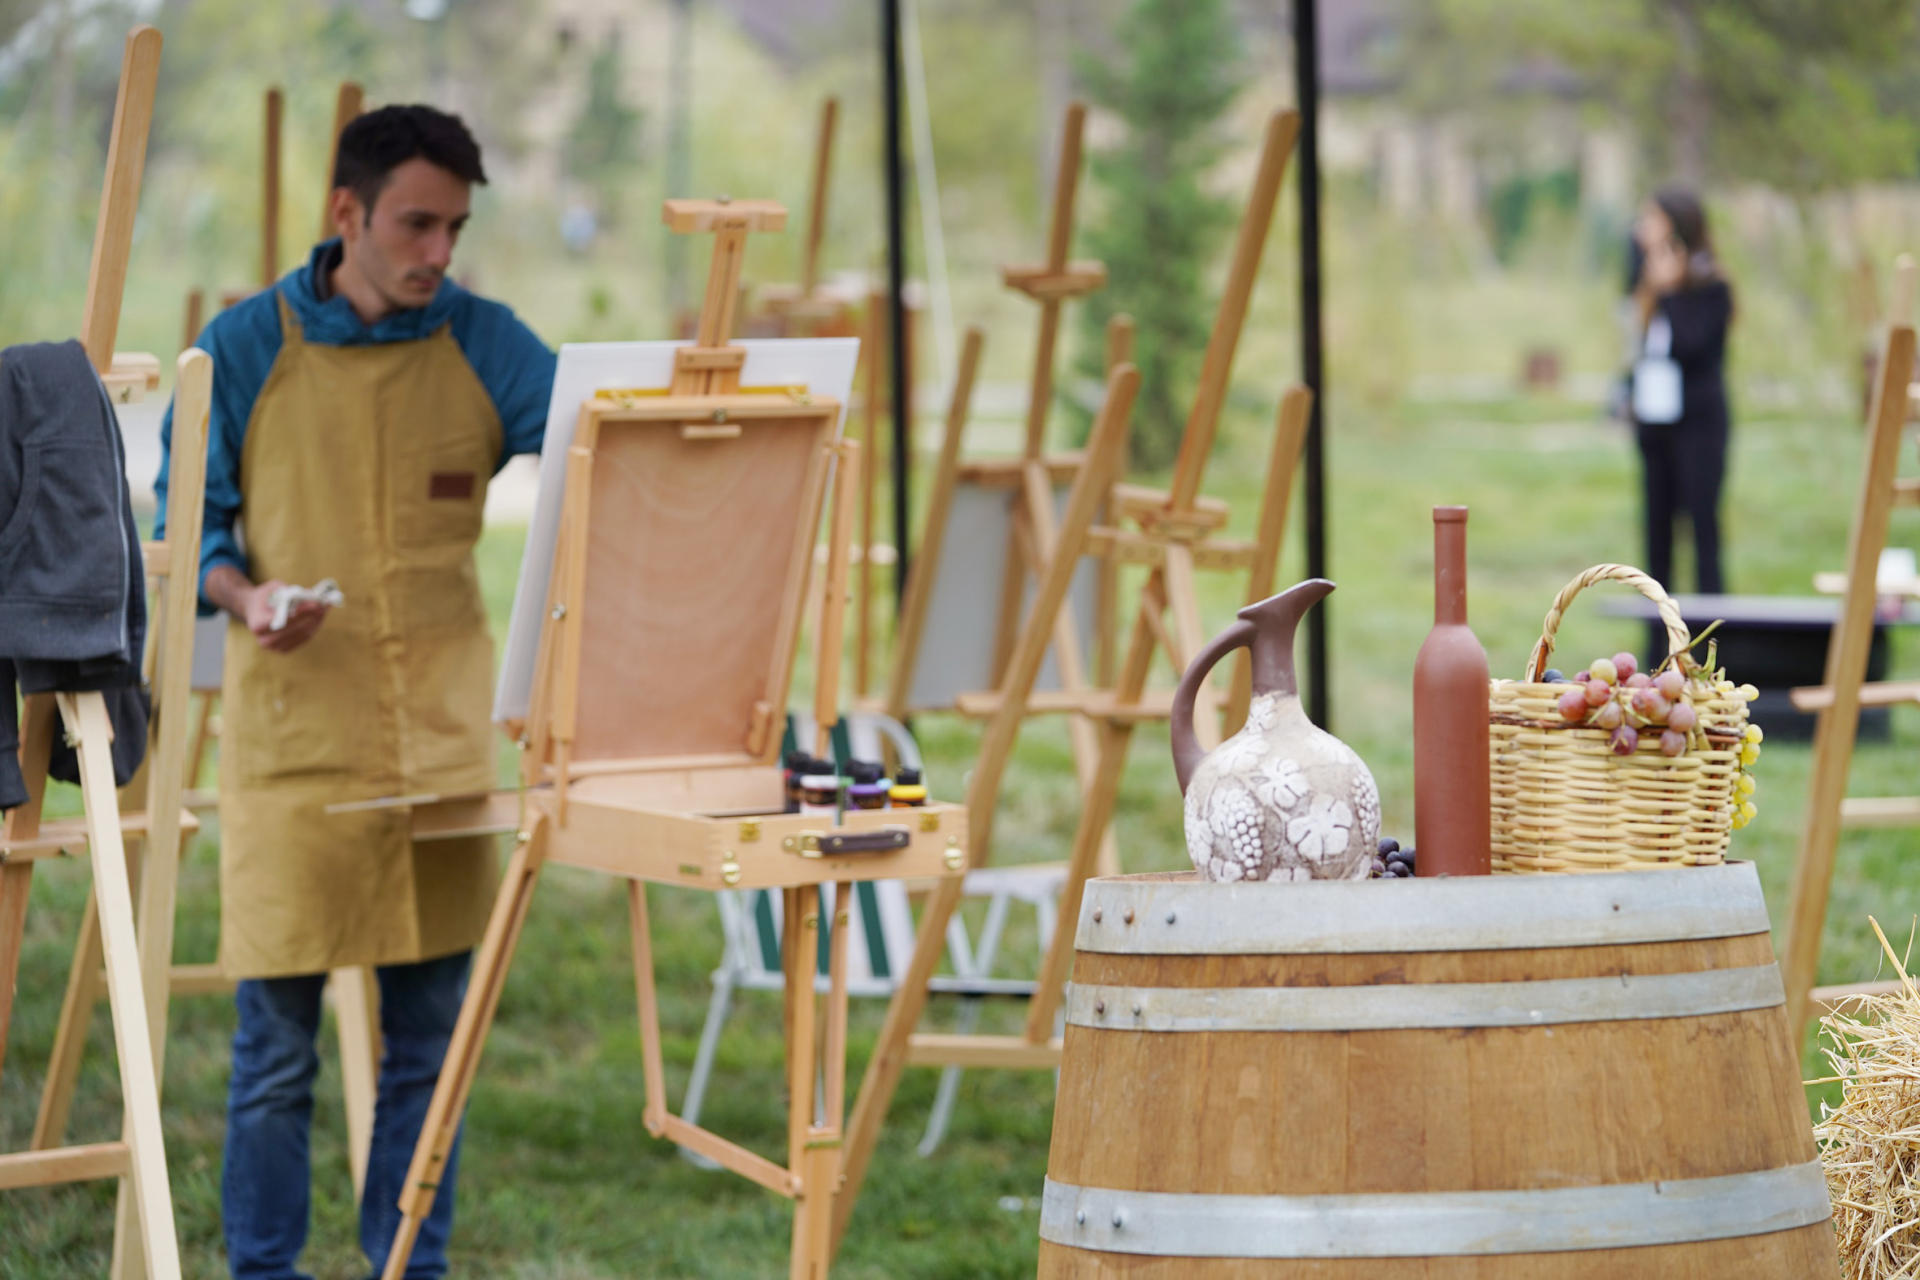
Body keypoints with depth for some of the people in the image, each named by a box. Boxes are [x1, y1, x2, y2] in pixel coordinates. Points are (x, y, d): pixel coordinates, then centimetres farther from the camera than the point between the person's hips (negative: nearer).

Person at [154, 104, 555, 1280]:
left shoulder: (483, 345, 6)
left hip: (441, 737, 2)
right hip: (293, 742, -2)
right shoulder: (245, 348, 1)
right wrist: (242, 596, -15)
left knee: (428, 1044, 8)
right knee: (278, 1046, 0)